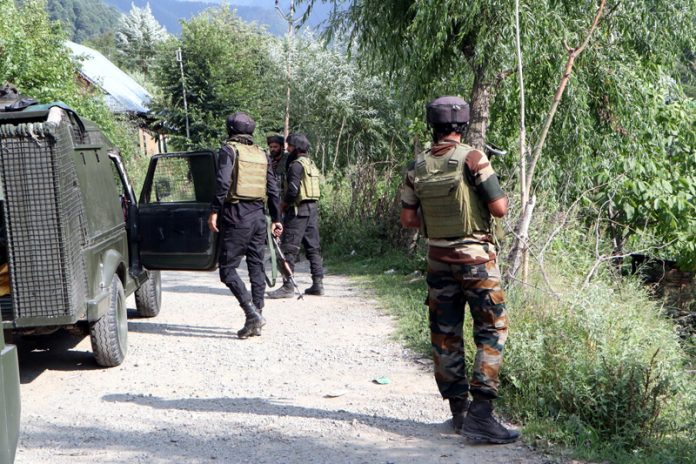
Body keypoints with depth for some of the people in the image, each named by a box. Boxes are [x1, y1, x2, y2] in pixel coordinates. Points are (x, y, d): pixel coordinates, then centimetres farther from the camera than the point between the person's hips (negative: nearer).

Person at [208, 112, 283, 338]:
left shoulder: (229, 150, -3)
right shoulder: (262, 155, 14)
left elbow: (222, 182, -16)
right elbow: (273, 189, 13)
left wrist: (214, 211, -14)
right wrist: (276, 218, 18)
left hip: (236, 216, -6)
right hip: (258, 216, 6)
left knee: (228, 268, -3)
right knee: (256, 267, 10)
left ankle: (252, 313, -16)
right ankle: (256, 320, 10)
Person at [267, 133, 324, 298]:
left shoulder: (297, 165, -12)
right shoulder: (310, 164, 18)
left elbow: (293, 190, -20)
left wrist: (284, 203, -4)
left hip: (298, 210, -9)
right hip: (312, 209, 9)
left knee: (289, 248, -6)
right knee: (313, 246, 11)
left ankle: (287, 287, -8)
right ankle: (318, 284, 11)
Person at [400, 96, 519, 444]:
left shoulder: (418, 167, 2)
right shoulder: (472, 159, -12)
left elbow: (408, 219, 6)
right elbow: (499, 209, -13)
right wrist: (503, 198, 9)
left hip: (439, 261, 5)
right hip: (476, 259, -5)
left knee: (445, 336, 12)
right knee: (491, 331, 1)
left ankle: (458, 410, 18)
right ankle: (480, 412, -8)